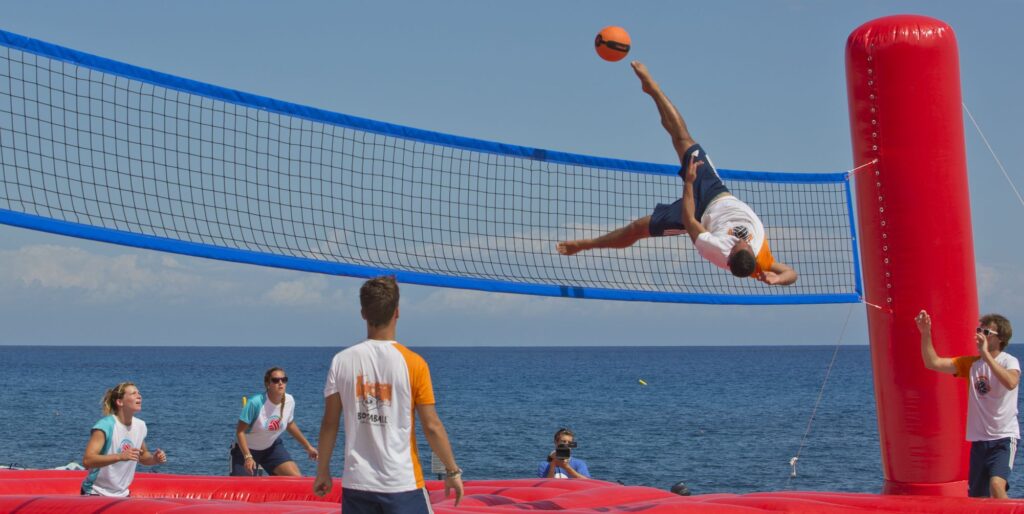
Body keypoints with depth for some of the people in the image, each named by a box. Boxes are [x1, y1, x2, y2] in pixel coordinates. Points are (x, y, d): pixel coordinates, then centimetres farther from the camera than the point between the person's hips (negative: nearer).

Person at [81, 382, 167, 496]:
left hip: (122, 494, 7)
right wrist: (120, 456, -38)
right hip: (96, 494, -6)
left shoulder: (140, 426, 2)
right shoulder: (105, 425, -18)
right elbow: (87, 461, -28)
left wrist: (155, 459, -3)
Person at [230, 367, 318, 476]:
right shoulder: (255, 402, -30)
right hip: (246, 448, -5)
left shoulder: (289, 401, -13)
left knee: (297, 479, -11)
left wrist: (308, 446, 12)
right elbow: (240, 431, -25)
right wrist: (248, 457, -35)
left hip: (272, 447, 5)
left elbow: (290, 424, 8)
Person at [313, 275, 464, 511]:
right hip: (403, 483, -3)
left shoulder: (342, 361, -1)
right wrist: (453, 471, 5)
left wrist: (323, 471, 15)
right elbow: (432, 426, -6)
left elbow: (329, 424, 3)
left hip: (357, 483, 3)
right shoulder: (413, 363, -8)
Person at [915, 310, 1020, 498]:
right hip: (979, 439, 6)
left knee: (997, 484, -29)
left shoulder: (1009, 361, -8)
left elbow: (1011, 382, -31)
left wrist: (986, 355, -28)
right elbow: (933, 363, 0)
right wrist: (925, 333, -12)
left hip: (1004, 437, -6)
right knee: (977, 497, 10)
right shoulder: (971, 364, 8)